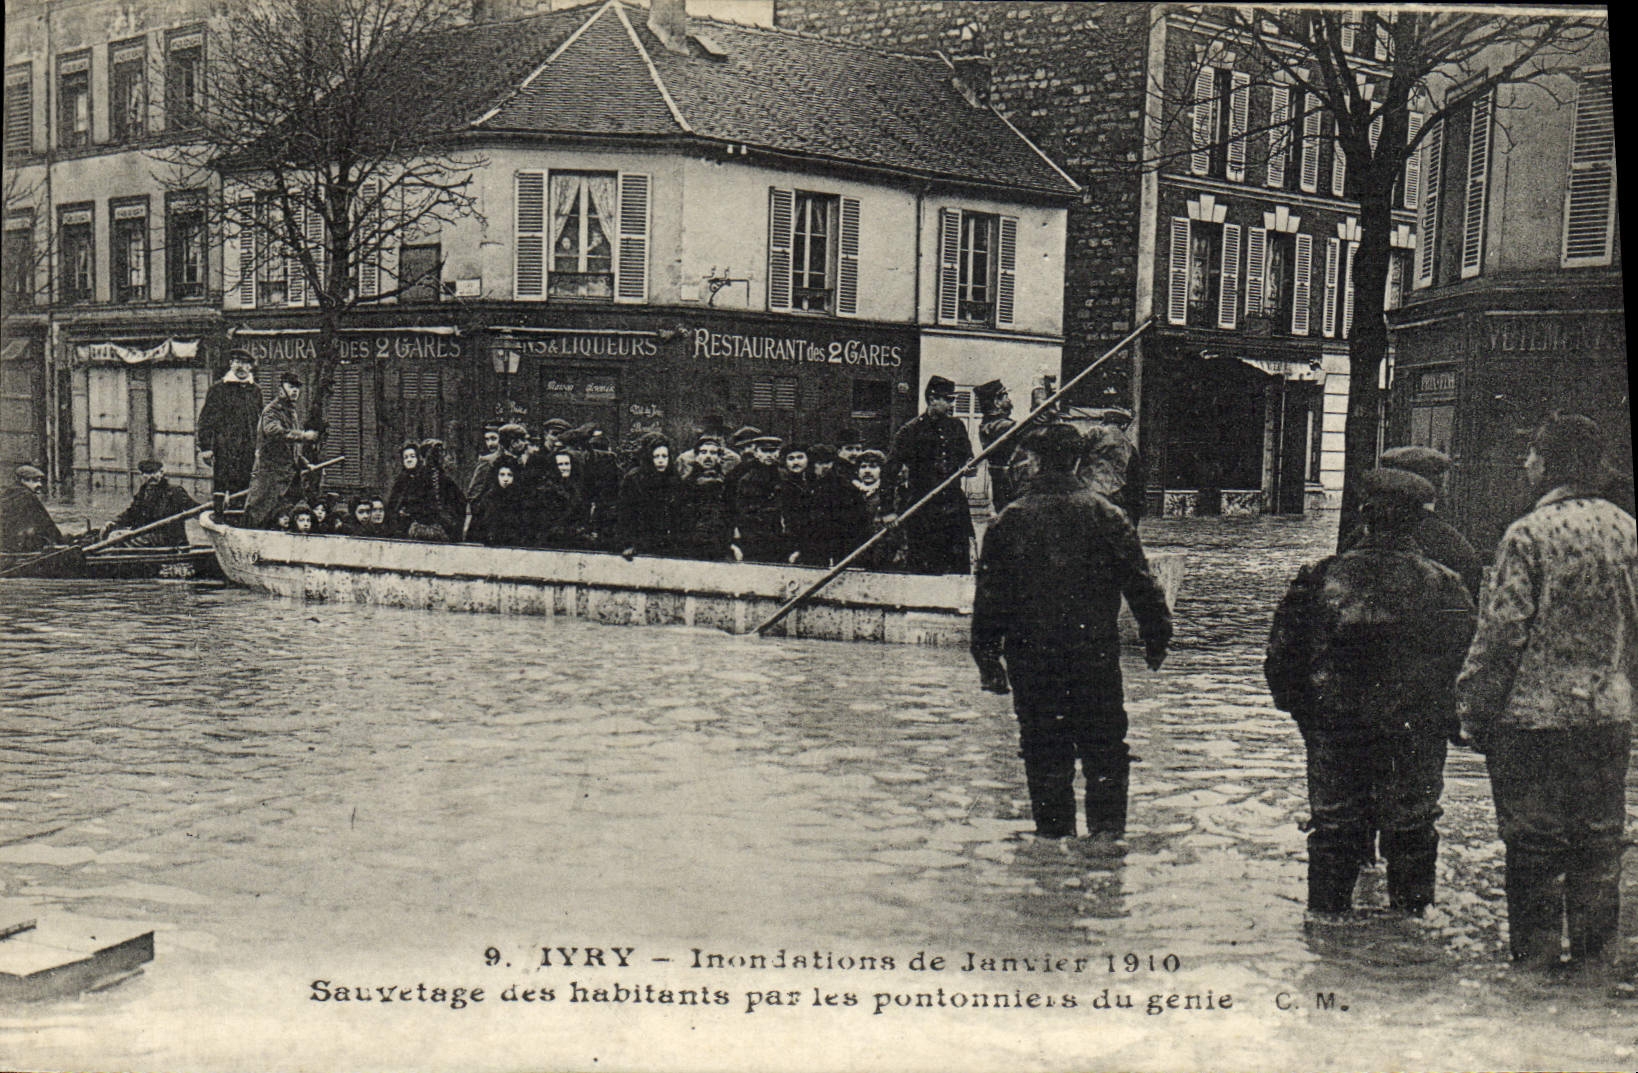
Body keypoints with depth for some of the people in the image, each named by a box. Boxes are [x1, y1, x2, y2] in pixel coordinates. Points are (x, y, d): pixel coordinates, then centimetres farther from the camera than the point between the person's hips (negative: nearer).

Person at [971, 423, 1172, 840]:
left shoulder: (1009, 521, -1)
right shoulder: (1105, 515, -1)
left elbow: (989, 597, 0)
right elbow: (1140, 583, 0)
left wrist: (988, 659, 6)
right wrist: (1156, 638, 9)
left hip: (1031, 655, 0)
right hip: (1096, 652, 0)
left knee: (1045, 754, 8)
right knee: (1105, 747, 9)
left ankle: (1054, 831, 12)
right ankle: (1108, 830, 6)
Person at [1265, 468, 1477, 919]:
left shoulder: (1323, 578, -6)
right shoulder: (1443, 586, -7)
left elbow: (1281, 656, -2)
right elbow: (1466, 659, -1)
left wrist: (1303, 711, 11)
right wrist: (1450, 718, 12)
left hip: (1334, 727, 1)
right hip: (1415, 732, -1)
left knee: (1334, 829, 13)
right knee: (1410, 830, 13)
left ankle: (1326, 909, 19)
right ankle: (1410, 910, 21)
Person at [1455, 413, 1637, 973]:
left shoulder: (1528, 534, -13)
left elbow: (1501, 633, -14)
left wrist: (1474, 710, -6)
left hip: (1533, 716, -5)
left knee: (1534, 845, 5)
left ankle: (1536, 958, 11)